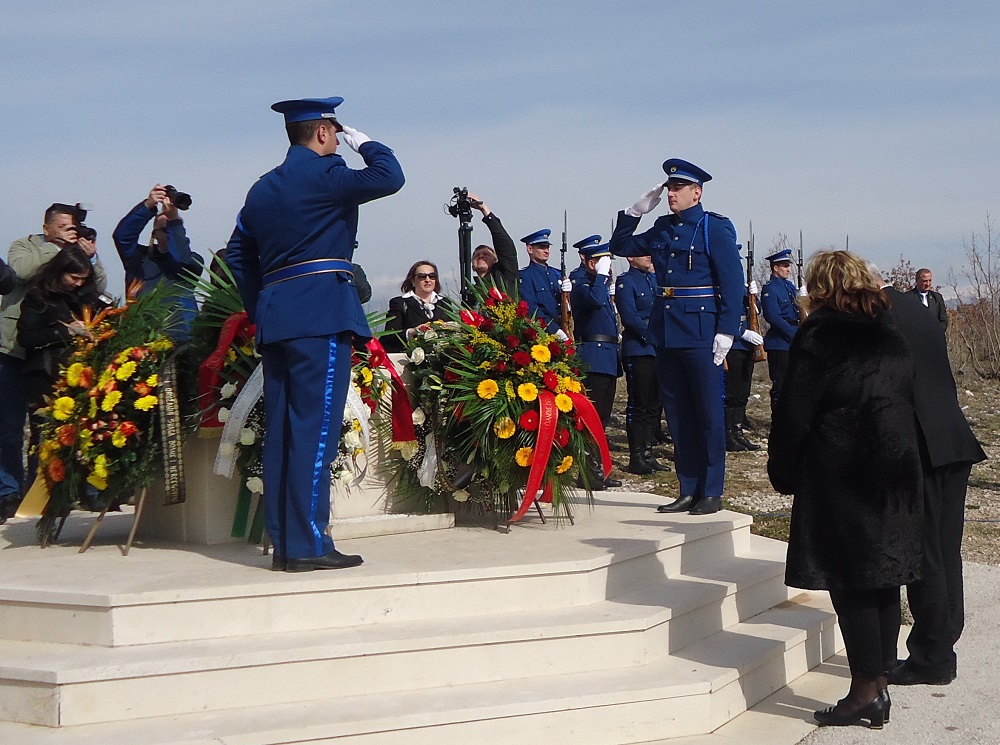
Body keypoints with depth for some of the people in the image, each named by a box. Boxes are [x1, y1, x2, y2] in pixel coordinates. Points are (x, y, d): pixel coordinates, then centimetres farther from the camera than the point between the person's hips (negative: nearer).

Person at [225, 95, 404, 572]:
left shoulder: (263, 188, 20)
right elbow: (389, 177, -12)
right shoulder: (323, 174, -5)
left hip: (274, 318, 8)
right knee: (316, 426, -9)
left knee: (281, 428, 7)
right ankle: (308, 544, -10)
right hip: (322, 314, -8)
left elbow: (237, 254, 21)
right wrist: (364, 143, 6)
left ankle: (282, 542, 10)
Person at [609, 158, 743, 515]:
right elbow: (621, 247, 24)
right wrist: (635, 211, 11)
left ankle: (711, 492, 6)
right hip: (666, 334, 6)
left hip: (701, 334, -6)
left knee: (708, 413, 0)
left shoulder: (715, 228, -5)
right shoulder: (662, 229, 13)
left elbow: (733, 283, -9)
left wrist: (726, 332, -15)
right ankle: (688, 490, 16)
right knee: (677, 414, 9)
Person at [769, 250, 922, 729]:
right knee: (883, 578, 11)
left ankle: (866, 691, 0)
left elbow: (794, 414, -10)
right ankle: (878, 682, 18)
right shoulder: (891, 335, 11)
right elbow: (910, 403, 15)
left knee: (850, 585, -2)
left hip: (841, 479, -7)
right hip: (897, 473, 7)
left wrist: (783, 473, 1)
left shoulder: (818, 336, -10)